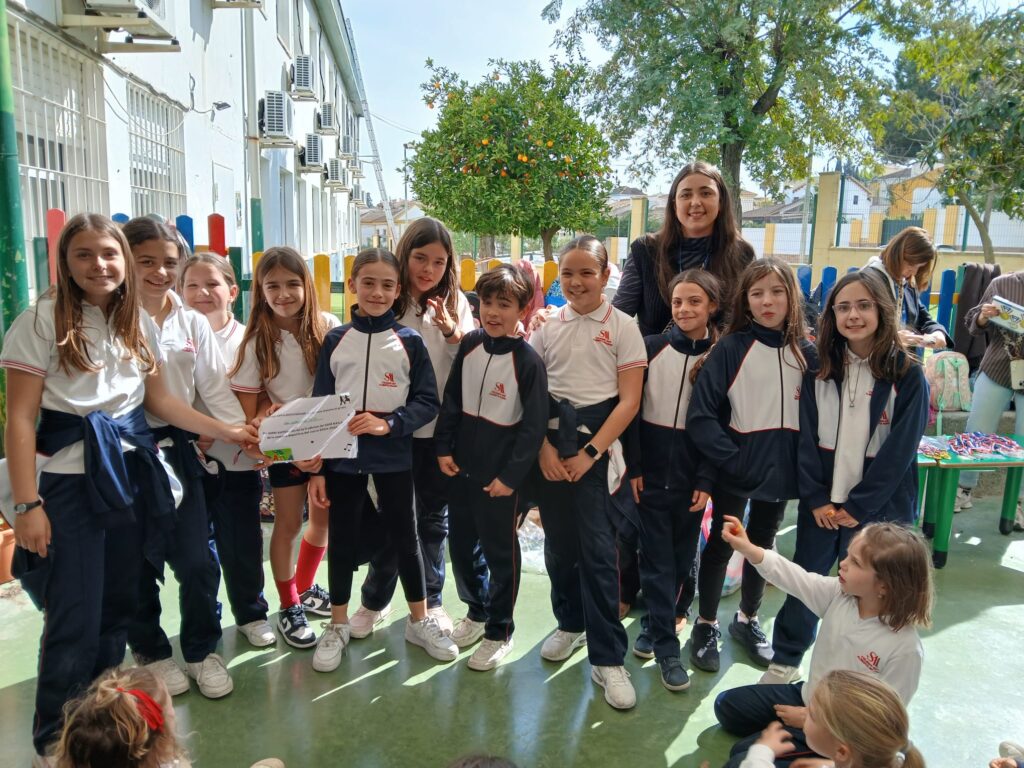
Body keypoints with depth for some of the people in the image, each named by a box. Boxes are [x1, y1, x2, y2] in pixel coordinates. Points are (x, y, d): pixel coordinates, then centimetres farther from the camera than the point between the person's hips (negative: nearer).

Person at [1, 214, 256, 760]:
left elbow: (159, 400, 12)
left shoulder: (138, 322, 8)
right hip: (70, 481, -5)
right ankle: (55, 737, 20)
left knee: (118, 607, 13)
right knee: (75, 619, -2)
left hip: (132, 475, 5)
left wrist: (225, 431, 4)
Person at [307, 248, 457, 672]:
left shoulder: (409, 341, -2)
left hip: (393, 457, -1)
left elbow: (428, 401, -3)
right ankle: (337, 625, 30)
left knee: (404, 537, 11)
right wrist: (316, 469, -1)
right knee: (342, 540, 11)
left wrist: (389, 423, -20)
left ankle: (419, 621, 29)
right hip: (343, 457, 1)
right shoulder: (335, 340, 1)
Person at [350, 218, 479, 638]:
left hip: (441, 429, 2)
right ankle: (375, 600, 31)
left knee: (433, 518, 15)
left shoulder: (456, 303, 3)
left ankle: (431, 600, 32)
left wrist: (452, 332, -17)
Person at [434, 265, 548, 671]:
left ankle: (499, 632, 28)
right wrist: (444, 448, 2)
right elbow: (451, 400, 8)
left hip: (503, 475, -5)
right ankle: (475, 611, 41)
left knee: (501, 553, 9)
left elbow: (533, 426, -14)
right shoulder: (470, 344, 0)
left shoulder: (528, 361, -15)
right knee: (460, 545, 17)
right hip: (462, 467, 6)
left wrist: (510, 476, -15)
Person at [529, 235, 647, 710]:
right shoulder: (548, 327, 7)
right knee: (558, 540, 11)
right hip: (551, 439, 4)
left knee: (597, 548, -6)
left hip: (598, 441, -3)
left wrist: (589, 453, -11)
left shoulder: (623, 328, -2)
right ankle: (569, 624, 33)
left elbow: (629, 401, -6)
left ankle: (607, 659, 5)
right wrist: (544, 447, -7)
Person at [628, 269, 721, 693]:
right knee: (657, 558, 2)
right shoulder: (651, 348, -2)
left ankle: (654, 623, 32)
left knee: (681, 556, 11)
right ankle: (666, 647, 12)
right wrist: (631, 466, -6)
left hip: (692, 475, 1)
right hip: (652, 471, -1)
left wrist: (706, 479, -7)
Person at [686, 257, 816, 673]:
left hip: (780, 468, 4)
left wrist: (803, 462, -4)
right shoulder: (731, 348, -11)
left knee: (762, 545, 19)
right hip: (735, 468, -3)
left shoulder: (806, 353, -1)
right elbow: (701, 414, -15)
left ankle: (748, 620, 39)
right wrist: (731, 459, -20)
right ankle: (706, 625, 28)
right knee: (721, 544, 11)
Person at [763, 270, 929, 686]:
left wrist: (857, 506, -11)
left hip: (877, 507, -2)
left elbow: (899, 450, -9)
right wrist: (816, 499, -7)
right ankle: (784, 661, 28)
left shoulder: (908, 377, -7)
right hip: (820, 503, 3)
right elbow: (807, 438, 0)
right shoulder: (820, 370, 2)